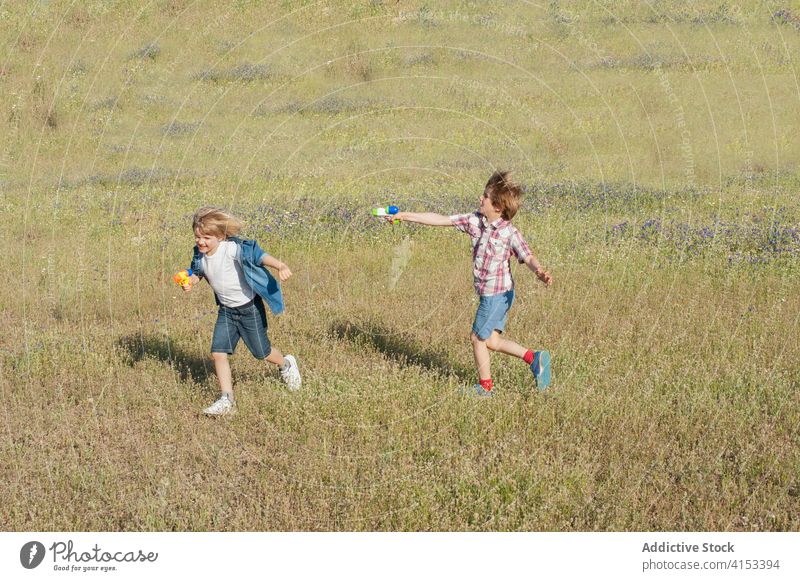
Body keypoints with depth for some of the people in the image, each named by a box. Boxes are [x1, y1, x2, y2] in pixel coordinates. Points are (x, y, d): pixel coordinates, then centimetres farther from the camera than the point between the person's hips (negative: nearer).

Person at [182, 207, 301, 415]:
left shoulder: (233, 249, -27)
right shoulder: (200, 255, -5)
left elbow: (258, 255, -37)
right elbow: (197, 272, 14)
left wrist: (281, 266, -54)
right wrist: (189, 282, -10)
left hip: (249, 307, -6)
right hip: (226, 311, 6)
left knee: (261, 352, 9)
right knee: (218, 352, -8)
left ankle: (286, 365, 43)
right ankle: (227, 400, -2)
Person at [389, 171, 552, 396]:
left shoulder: (510, 233, -18)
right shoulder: (475, 221, -1)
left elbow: (528, 257, -22)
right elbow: (441, 220, 2)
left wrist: (539, 272, -45)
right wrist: (404, 216, 1)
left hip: (498, 294, -7)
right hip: (489, 294, 7)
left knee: (478, 337, 6)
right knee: (491, 341, 13)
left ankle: (485, 386, 23)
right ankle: (535, 358, 21)